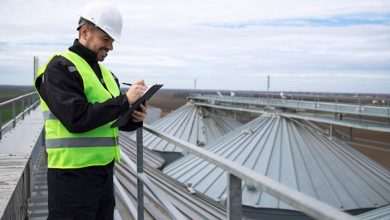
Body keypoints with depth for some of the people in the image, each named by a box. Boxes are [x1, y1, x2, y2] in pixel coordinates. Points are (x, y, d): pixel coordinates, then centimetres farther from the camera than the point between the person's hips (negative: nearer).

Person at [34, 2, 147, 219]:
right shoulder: (60, 67, -10)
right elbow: (77, 119, -22)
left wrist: (134, 118, -4)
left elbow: (113, 119, 19)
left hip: (105, 171, 8)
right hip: (73, 173, -8)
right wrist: (125, 100, -19)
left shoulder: (106, 73, 15)